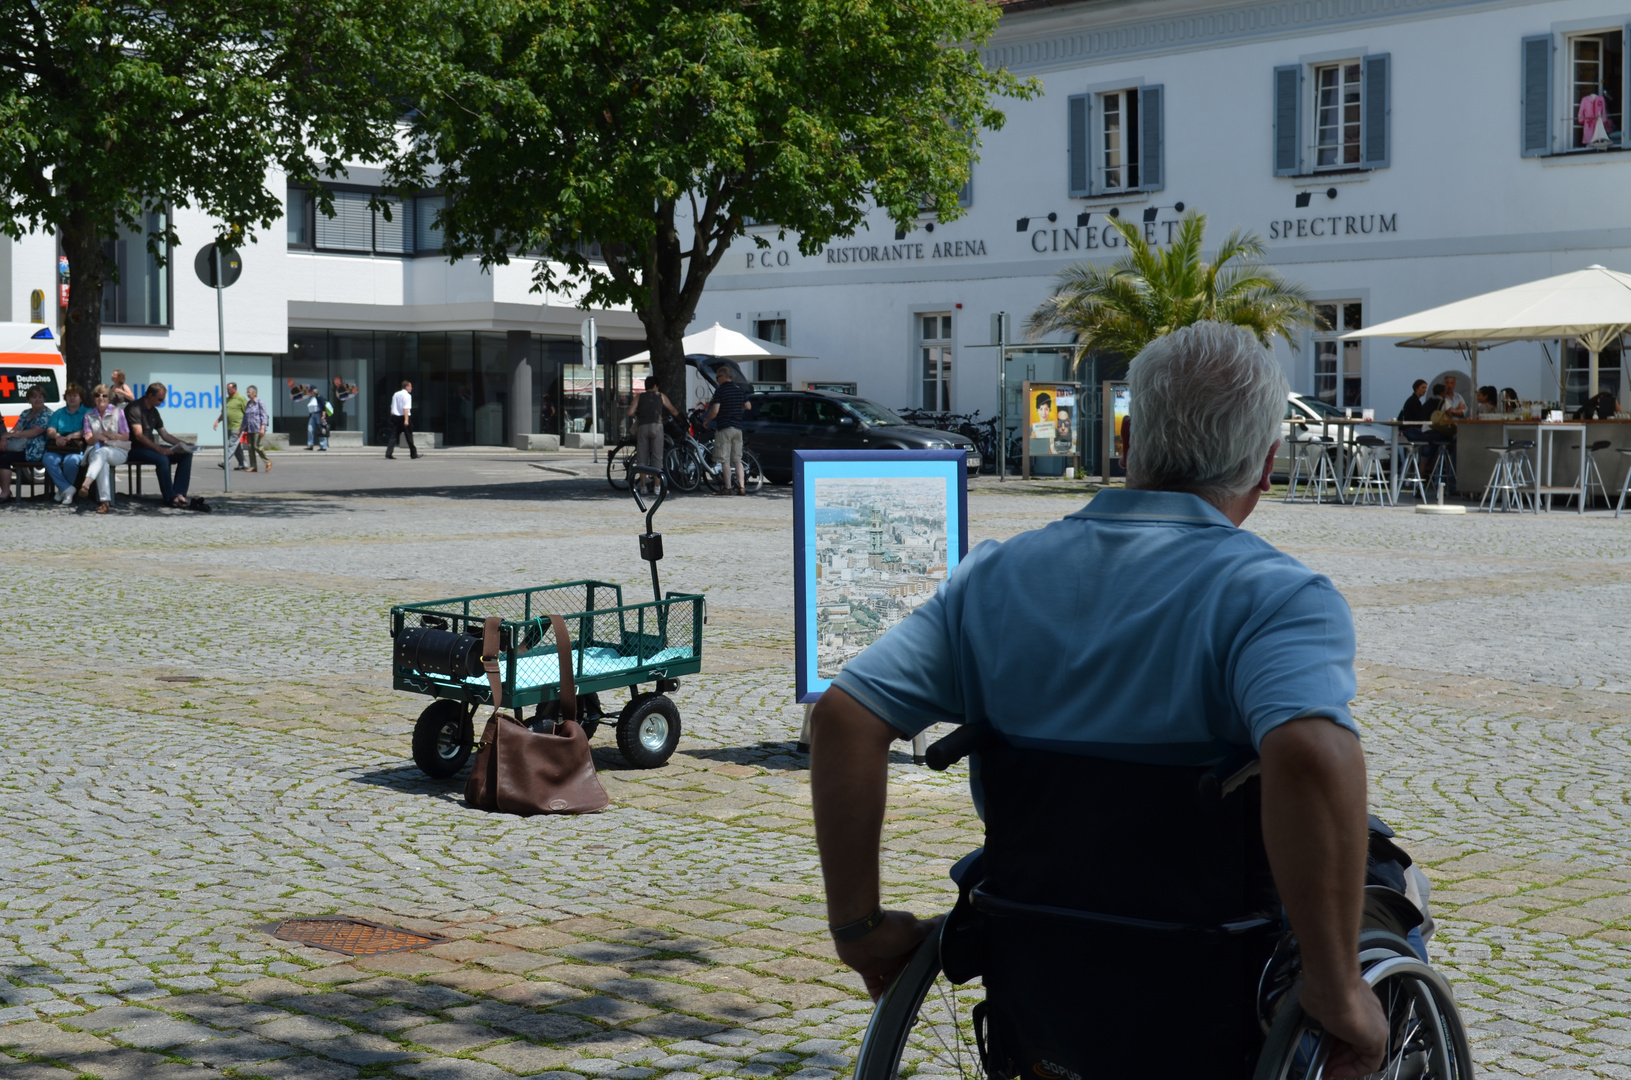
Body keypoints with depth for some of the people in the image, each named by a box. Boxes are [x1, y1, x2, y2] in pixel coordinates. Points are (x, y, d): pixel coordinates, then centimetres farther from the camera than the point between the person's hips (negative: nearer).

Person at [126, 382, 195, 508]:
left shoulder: (153, 411, 16)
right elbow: (139, 436, -22)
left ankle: (179, 494, -17)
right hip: (135, 449, -9)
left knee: (186, 454, -5)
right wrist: (159, 449, -31)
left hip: (150, 446, 9)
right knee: (162, 459, -36)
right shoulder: (135, 408, -12)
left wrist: (182, 444, 5)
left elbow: (164, 434, 20)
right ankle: (170, 497, -24)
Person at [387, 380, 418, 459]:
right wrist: (406, 420, -24)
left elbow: (392, 408, 19)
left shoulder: (395, 394, 14)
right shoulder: (407, 395, -9)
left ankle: (388, 453, -11)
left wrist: (392, 418, 26)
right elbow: (406, 408, -19)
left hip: (395, 417, 6)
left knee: (394, 436, 2)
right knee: (409, 436, 4)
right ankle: (413, 455, 13)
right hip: (404, 417, -6)